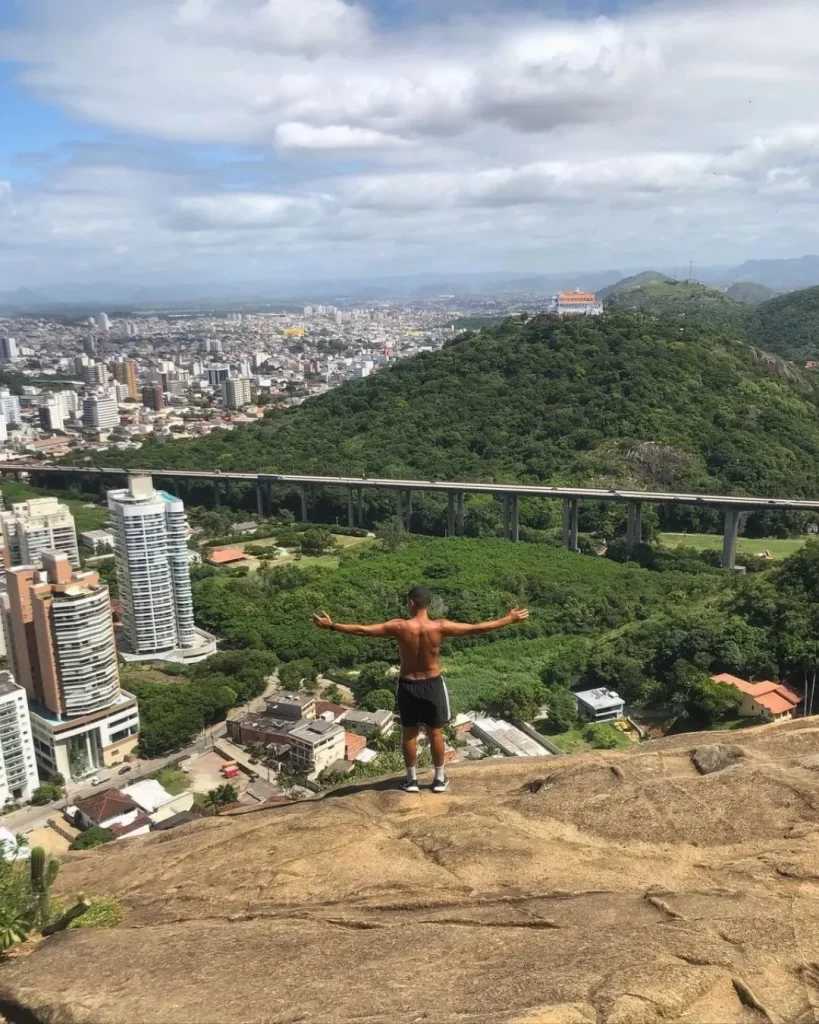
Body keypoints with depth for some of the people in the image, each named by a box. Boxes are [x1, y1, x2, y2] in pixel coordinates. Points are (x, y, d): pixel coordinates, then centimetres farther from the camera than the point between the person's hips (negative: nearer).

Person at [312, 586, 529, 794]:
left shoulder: (399, 627, -17)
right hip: (433, 685, 0)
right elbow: (476, 628, -13)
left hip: (407, 686, 0)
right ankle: (439, 779, 24)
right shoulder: (440, 627, -16)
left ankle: (411, 779, 24)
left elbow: (362, 630, -16)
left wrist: (331, 625, -8)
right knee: (436, 733, 14)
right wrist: (509, 619, -6)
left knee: (410, 733, 14)